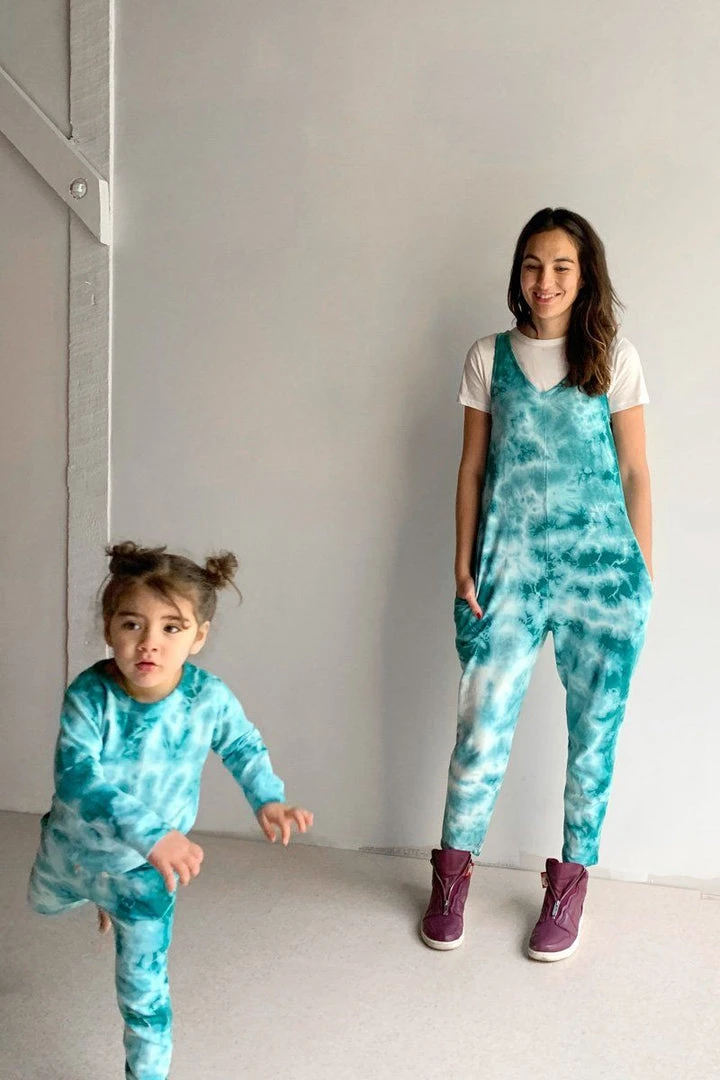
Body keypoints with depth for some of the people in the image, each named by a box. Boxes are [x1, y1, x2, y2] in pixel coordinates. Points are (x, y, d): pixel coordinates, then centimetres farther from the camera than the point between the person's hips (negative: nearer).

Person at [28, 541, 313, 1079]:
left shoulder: (209, 698, -26)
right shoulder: (89, 696, -31)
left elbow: (243, 747, -5)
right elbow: (76, 777, -42)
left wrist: (269, 799, -21)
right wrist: (152, 834, -53)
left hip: (145, 870, -2)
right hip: (72, 848, 2)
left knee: (143, 994, 5)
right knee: (45, 903, 36)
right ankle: (99, 897, 69)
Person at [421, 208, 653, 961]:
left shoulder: (614, 359, 3)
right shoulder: (489, 358, 6)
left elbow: (634, 472, 5)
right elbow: (472, 469, 8)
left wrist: (642, 571, 3)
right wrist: (463, 564, 3)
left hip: (600, 568, 0)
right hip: (509, 566, 1)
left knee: (595, 729, 7)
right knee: (483, 722, 2)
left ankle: (570, 880, 24)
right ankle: (453, 874, 20)